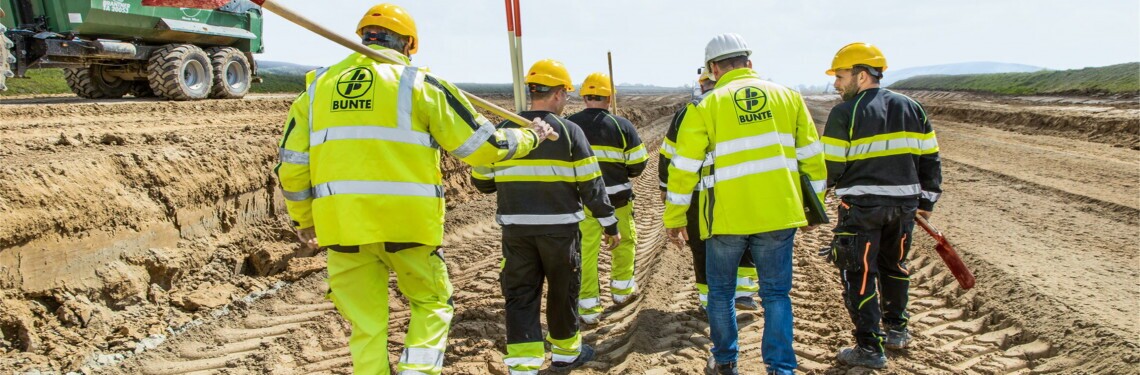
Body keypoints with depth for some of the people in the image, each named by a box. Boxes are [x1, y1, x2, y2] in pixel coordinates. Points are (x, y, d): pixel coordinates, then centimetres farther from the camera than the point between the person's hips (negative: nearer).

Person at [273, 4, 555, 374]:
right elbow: (482, 145, 0)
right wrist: (529, 137, 17)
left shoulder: (318, 86, 12)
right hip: (408, 221, -3)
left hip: (341, 225, 3)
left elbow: (291, 165, 11)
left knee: (366, 324, 15)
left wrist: (303, 220, 25)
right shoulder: (418, 84, 0)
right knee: (432, 305, 19)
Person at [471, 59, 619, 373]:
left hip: (516, 227, 2)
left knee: (520, 294, 8)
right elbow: (591, 185, -8)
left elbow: (482, 182, 6)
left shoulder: (503, 131, 2)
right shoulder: (569, 131, -8)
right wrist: (610, 225, 2)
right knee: (562, 291, 16)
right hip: (559, 227, -2)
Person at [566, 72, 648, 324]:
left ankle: (589, 308, 9)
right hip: (617, 198, 0)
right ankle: (622, 290, 37)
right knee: (624, 242, 23)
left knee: (585, 252, 7)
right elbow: (638, 165, -6)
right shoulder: (622, 126, -9)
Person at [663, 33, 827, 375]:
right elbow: (811, 157, 9)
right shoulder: (787, 97, 6)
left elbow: (684, 167, -1)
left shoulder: (707, 105, -2)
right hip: (779, 216, 2)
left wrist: (674, 219, 8)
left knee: (721, 292, 16)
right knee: (776, 294, 13)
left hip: (726, 218, -2)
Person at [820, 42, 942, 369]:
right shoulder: (912, 108, 8)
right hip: (904, 204, 6)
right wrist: (927, 200, 19)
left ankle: (870, 348, 5)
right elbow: (930, 159, 11)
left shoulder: (845, 113, -11)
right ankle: (896, 329, 37)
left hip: (861, 206, -6)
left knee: (859, 275, 2)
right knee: (895, 266, 24)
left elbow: (830, 167, -11)